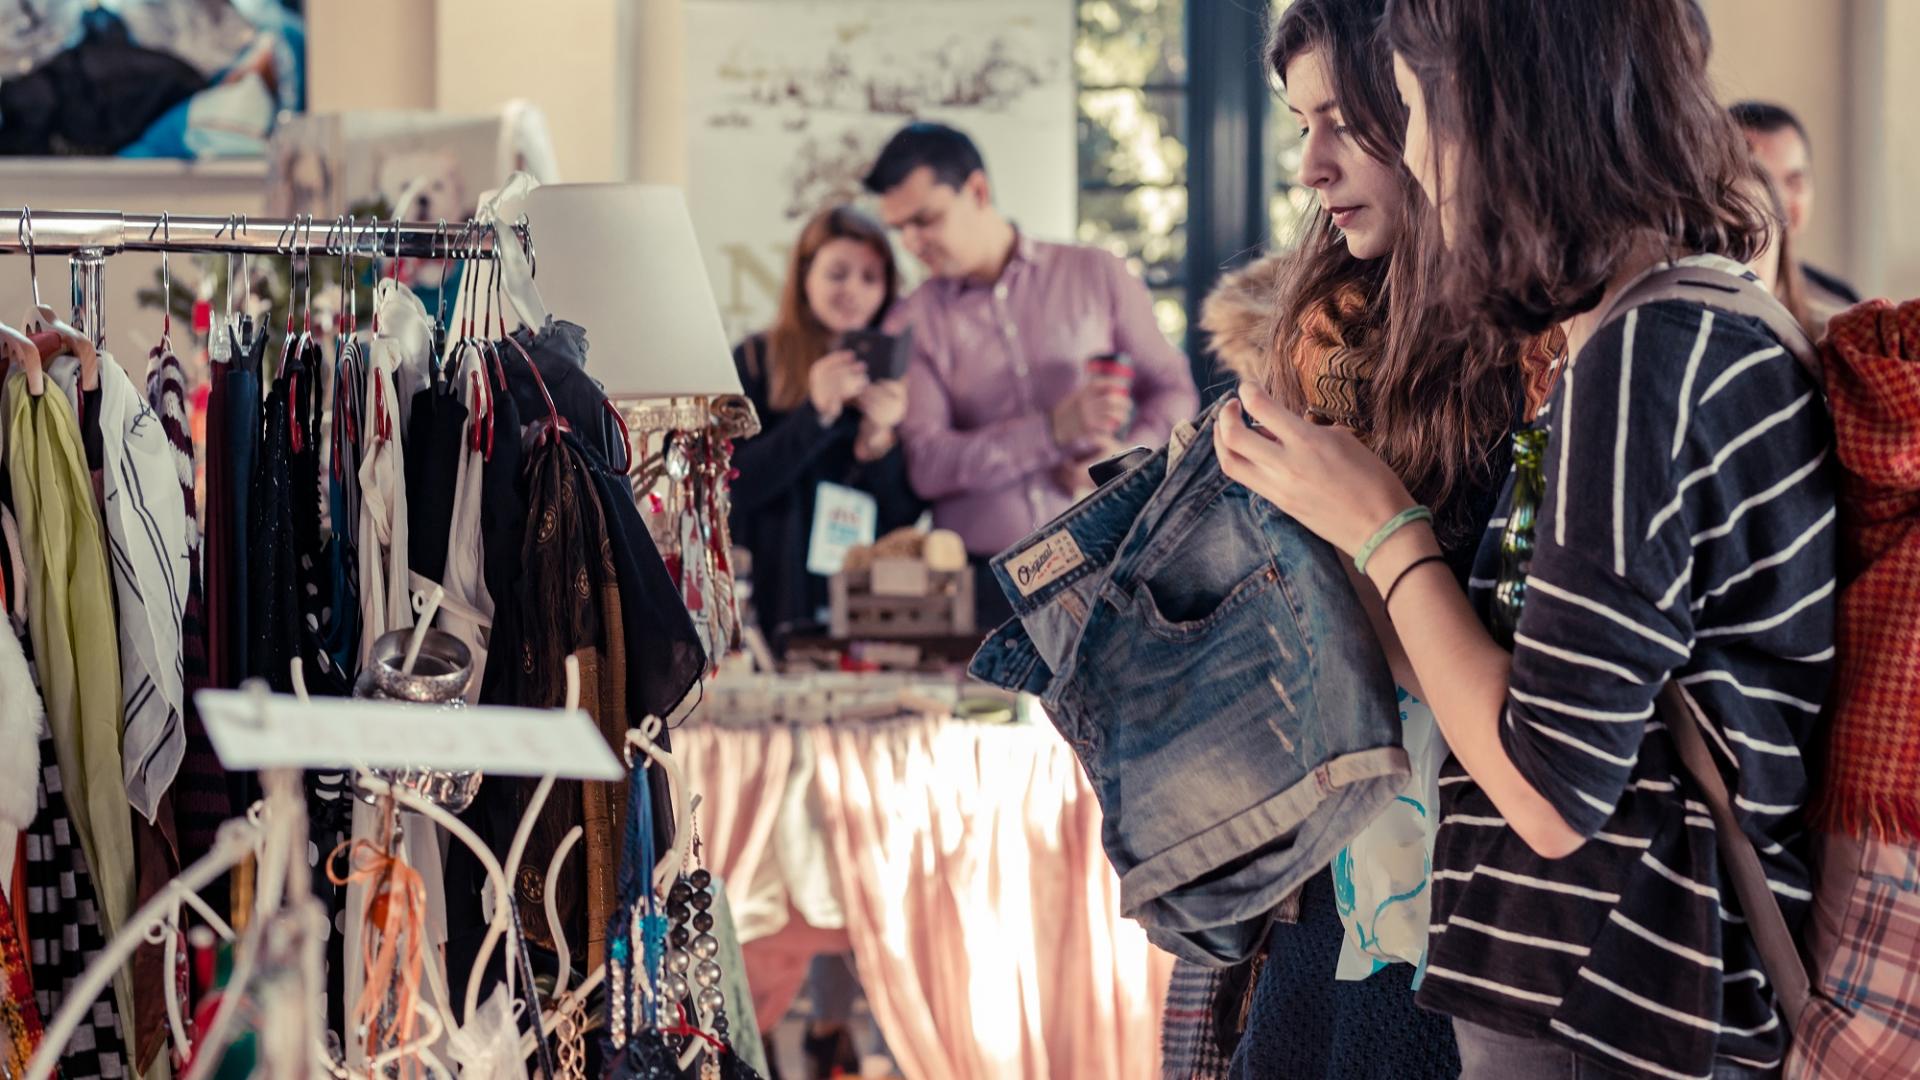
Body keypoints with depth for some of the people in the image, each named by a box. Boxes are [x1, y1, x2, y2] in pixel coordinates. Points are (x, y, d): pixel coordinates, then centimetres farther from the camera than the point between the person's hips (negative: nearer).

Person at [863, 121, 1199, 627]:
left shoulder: (1096, 275, 9)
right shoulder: (912, 324, 7)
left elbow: (1173, 391, 13)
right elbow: (926, 464, -4)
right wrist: (1055, 430, -14)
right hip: (983, 581, 0)